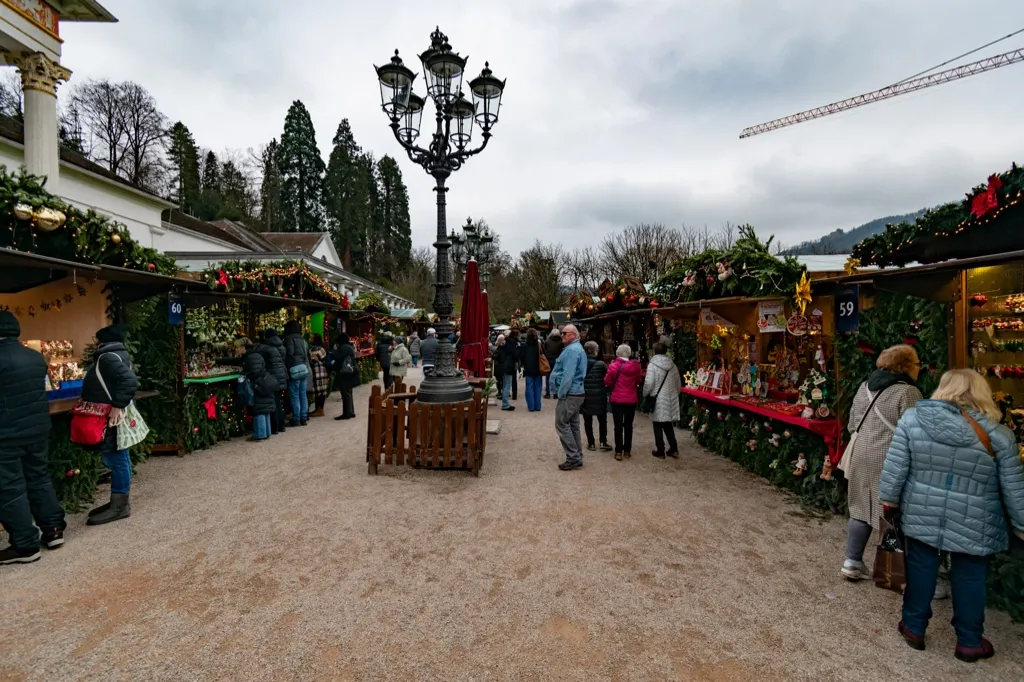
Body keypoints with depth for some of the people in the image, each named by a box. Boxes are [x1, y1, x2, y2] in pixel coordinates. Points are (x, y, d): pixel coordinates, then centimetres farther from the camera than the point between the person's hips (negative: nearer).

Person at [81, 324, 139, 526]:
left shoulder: (109, 357, -18)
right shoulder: (113, 355, 14)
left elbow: (130, 381, -32)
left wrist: (117, 406, -30)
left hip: (112, 418, -10)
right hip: (107, 417, 10)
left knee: (116, 459, -3)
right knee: (115, 459, 15)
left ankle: (120, 506, 5)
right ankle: (118, 501, 24)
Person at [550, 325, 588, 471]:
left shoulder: (571, 350, -17)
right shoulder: (577, 348, 18)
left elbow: (568, 375, -23)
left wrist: (561, 393, -18)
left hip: (569, 394, -11)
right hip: (576, 393, 11)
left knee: (562, 425, -5)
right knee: (573, 425, 14)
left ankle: (573, 458, -2)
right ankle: (577, 457, 19)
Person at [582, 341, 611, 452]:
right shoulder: (601, 364, -11)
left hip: (585, 396, 1)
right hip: (599, 396, -1)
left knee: (588, 421, 9)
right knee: (602, 420, 13)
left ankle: (591, 443, 13)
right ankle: (603, 442, 12)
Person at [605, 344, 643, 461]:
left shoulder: (613, 366, -9)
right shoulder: (635, 366, -5)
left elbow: (607, 382, -5)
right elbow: (639, 381, 4)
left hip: (617, 399, -1)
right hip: (631, 399, 1)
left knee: (618, 425, 3)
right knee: (628, 425, 11)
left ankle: (618, 451, 2)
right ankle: (627, 451, 16)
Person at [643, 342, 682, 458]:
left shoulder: (652, 365, -11)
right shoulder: (672, 365, 6)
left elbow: (649, 383, -16)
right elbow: (678, 383, 12)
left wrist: (645, 395, 1)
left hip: (658, 400, -5)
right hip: (670, 399, 5)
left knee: (658, 425, 6)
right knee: (668, 424, 16)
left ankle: (660, 451, 11)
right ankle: (674, 449, 17)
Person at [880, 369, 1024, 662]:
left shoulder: (912, 418, -8)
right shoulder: (998, 435, -8)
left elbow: (895, 467, -6)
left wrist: (889, 502, 6)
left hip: (921, 514, 1)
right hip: (972, 525, 0)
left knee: (920, 566, 15)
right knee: (969, 576, 15)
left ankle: (914, 627, 28)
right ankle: (969, 642, 29)